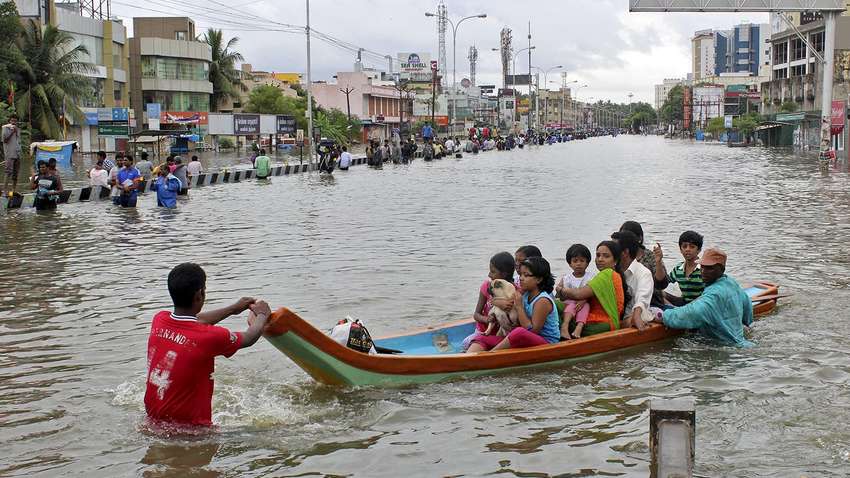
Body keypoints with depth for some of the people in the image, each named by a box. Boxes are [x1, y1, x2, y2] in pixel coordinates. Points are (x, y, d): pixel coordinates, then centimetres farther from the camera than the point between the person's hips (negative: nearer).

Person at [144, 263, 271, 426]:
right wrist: (262, 315, 22)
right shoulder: (210, 337, -21)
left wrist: (233, 309, 32)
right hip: (190, 426, -7)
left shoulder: (159, 320, -3)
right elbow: (249, 338, 1)